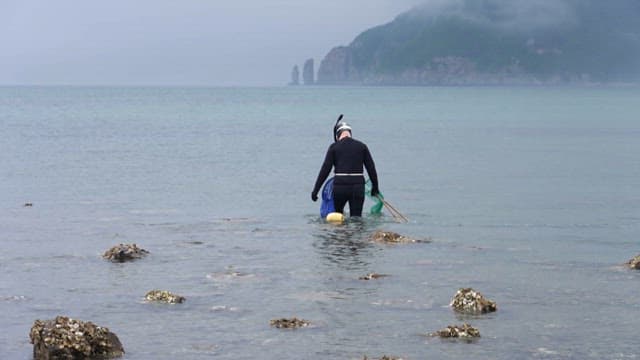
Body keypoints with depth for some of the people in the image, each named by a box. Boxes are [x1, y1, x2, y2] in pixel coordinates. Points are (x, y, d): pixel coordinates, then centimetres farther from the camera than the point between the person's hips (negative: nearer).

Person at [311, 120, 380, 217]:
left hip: (340, 186, -1)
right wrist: (375, 187, 19)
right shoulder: (361, 146, 7)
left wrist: (315, 190, 1)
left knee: (337, 214, 21)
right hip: (358, 187, 1)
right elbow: (371, 168, 8)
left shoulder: (334, 147, 1)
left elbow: (325, 170, -2)